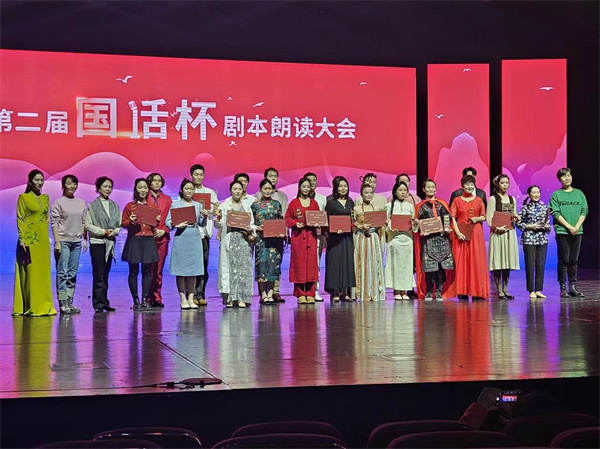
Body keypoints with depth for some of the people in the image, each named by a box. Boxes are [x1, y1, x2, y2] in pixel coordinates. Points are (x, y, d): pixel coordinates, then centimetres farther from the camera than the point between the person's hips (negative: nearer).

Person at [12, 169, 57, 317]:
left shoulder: (45, 198, 13)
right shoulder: (23, 198, -3)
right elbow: (20, 219, -6)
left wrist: (48, 237, 12)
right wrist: (22, 239, -13)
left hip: (43, 239, 6)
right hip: (29, 239, -6)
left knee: (44, 272, 7)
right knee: (30, 272, -5)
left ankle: (44, 305, 12)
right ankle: (31, 307, -2)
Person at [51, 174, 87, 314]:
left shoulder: (81, 203, 13)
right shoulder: (58, 203, -2)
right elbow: (54, 223, -6)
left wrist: (85, 239, 9)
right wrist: (57, 242, -12)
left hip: (76, 241, 5)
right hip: (63, 241, -5)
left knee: (73, 273, 6)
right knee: (62, 272, -6)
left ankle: (70, 302, 9)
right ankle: (63, 303, -6)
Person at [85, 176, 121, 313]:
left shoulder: (115, 206, 13)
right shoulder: (92, 206, 1)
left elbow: (119, 224, 13)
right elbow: (88, 225, -5)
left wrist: (115, 231, -8)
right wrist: (103, 231, -12)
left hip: (110, 243, 4)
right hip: (97, 242, -4)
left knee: (105, 274, 7)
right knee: (98, 275, -8)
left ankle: (104, 303, 10)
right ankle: (98, 304, -8)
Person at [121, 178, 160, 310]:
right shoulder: (129, 206, 4)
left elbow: (156, 225, 17)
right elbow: (123, 223, 5)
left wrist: (157, 220, -5)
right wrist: (131, 221, -14)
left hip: (149, 240, 2)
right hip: (134, 241, -2)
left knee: (147, 271, 2)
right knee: (133, 271, 0)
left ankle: (145, 299, 7)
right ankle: (136, 300, 5)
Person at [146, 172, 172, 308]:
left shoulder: (167, 199, 14)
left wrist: (164, 230, -5)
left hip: (162, 237, 3)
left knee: (158, 270, 3)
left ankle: (157, 298, 6)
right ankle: (148, 298, -1)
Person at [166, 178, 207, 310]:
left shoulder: (198, 205, 13)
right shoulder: (175, 204, 3)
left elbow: (202, 224, 13)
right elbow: (167, 221, -1)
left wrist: (205, 217, -6)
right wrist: (176, 225, -19)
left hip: (195, 239, 3)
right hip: (181, 238, -3)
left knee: (193, 269, 3)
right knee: (181, 269, -2)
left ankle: (191, 298, 7)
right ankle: (183, 298, 4)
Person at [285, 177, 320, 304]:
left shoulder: (314, 203, 12)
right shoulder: (294, 203, 4)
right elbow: (287, 218, 4)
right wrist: (295, 223, -12)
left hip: (311, 235, 2)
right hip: (298, 235, -2)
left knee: (311, 263, -1)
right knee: (299, 263, -3)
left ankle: (310, 293, 3)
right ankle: (300, 294, 1)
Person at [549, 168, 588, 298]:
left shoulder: (579, 193, 11)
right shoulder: (556, 195, 1)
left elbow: (584, 211, 6)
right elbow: (555, 213, -6)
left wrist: (577, 226, -9)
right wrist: (569, 227, -14)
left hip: (577, 231, 3)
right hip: (562, 232, -3)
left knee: (573, 261, 6)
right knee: (563, 260, -2)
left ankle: (573, 287, 10)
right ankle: (563, 288, 2)